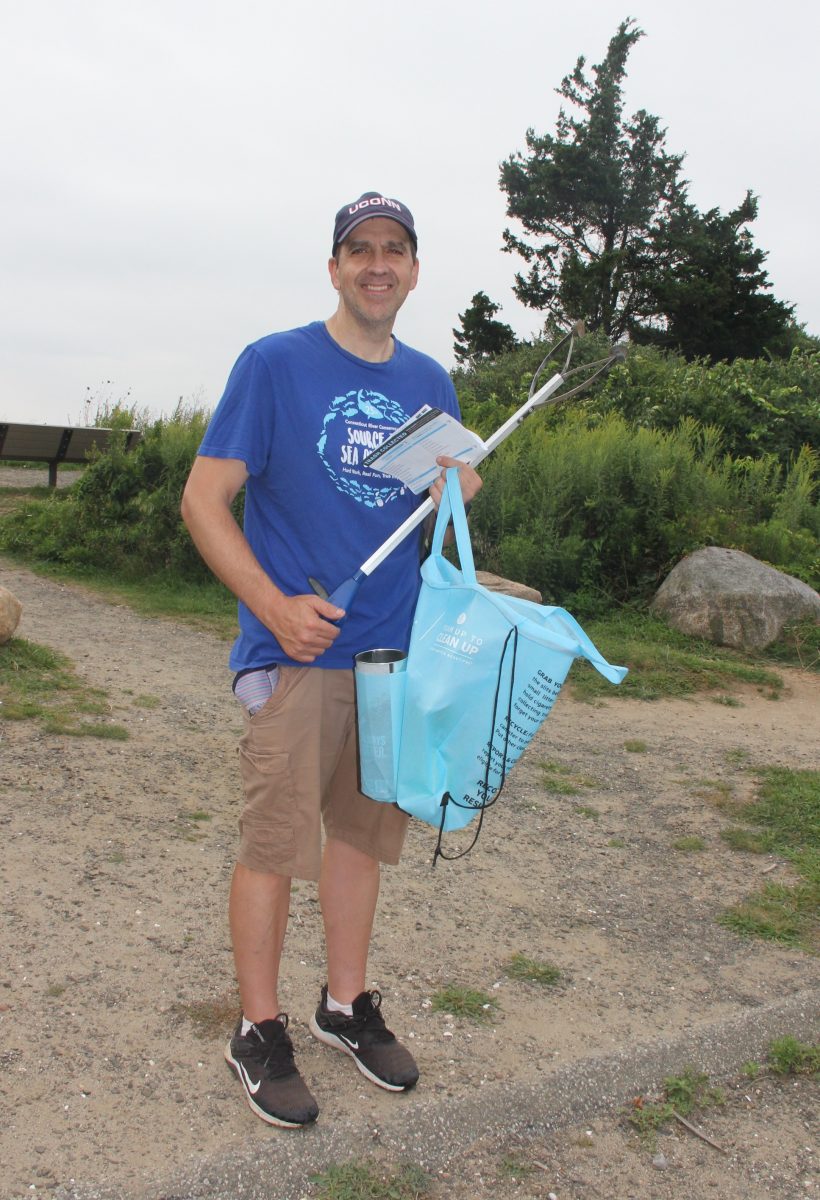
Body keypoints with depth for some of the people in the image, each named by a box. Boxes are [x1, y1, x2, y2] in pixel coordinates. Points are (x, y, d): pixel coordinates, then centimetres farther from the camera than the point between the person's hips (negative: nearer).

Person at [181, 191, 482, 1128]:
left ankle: (346, 1004, 32)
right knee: (274, 842, 1)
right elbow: (202, 501, -8)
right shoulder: (273, 363, -5)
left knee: (362, 832, 15)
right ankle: (259, 1031, 20)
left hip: (396, 647, 5)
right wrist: (277, 608, -19)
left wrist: (459, 488, -5)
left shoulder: (429, 381, 10)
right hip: (295, 653, -5)